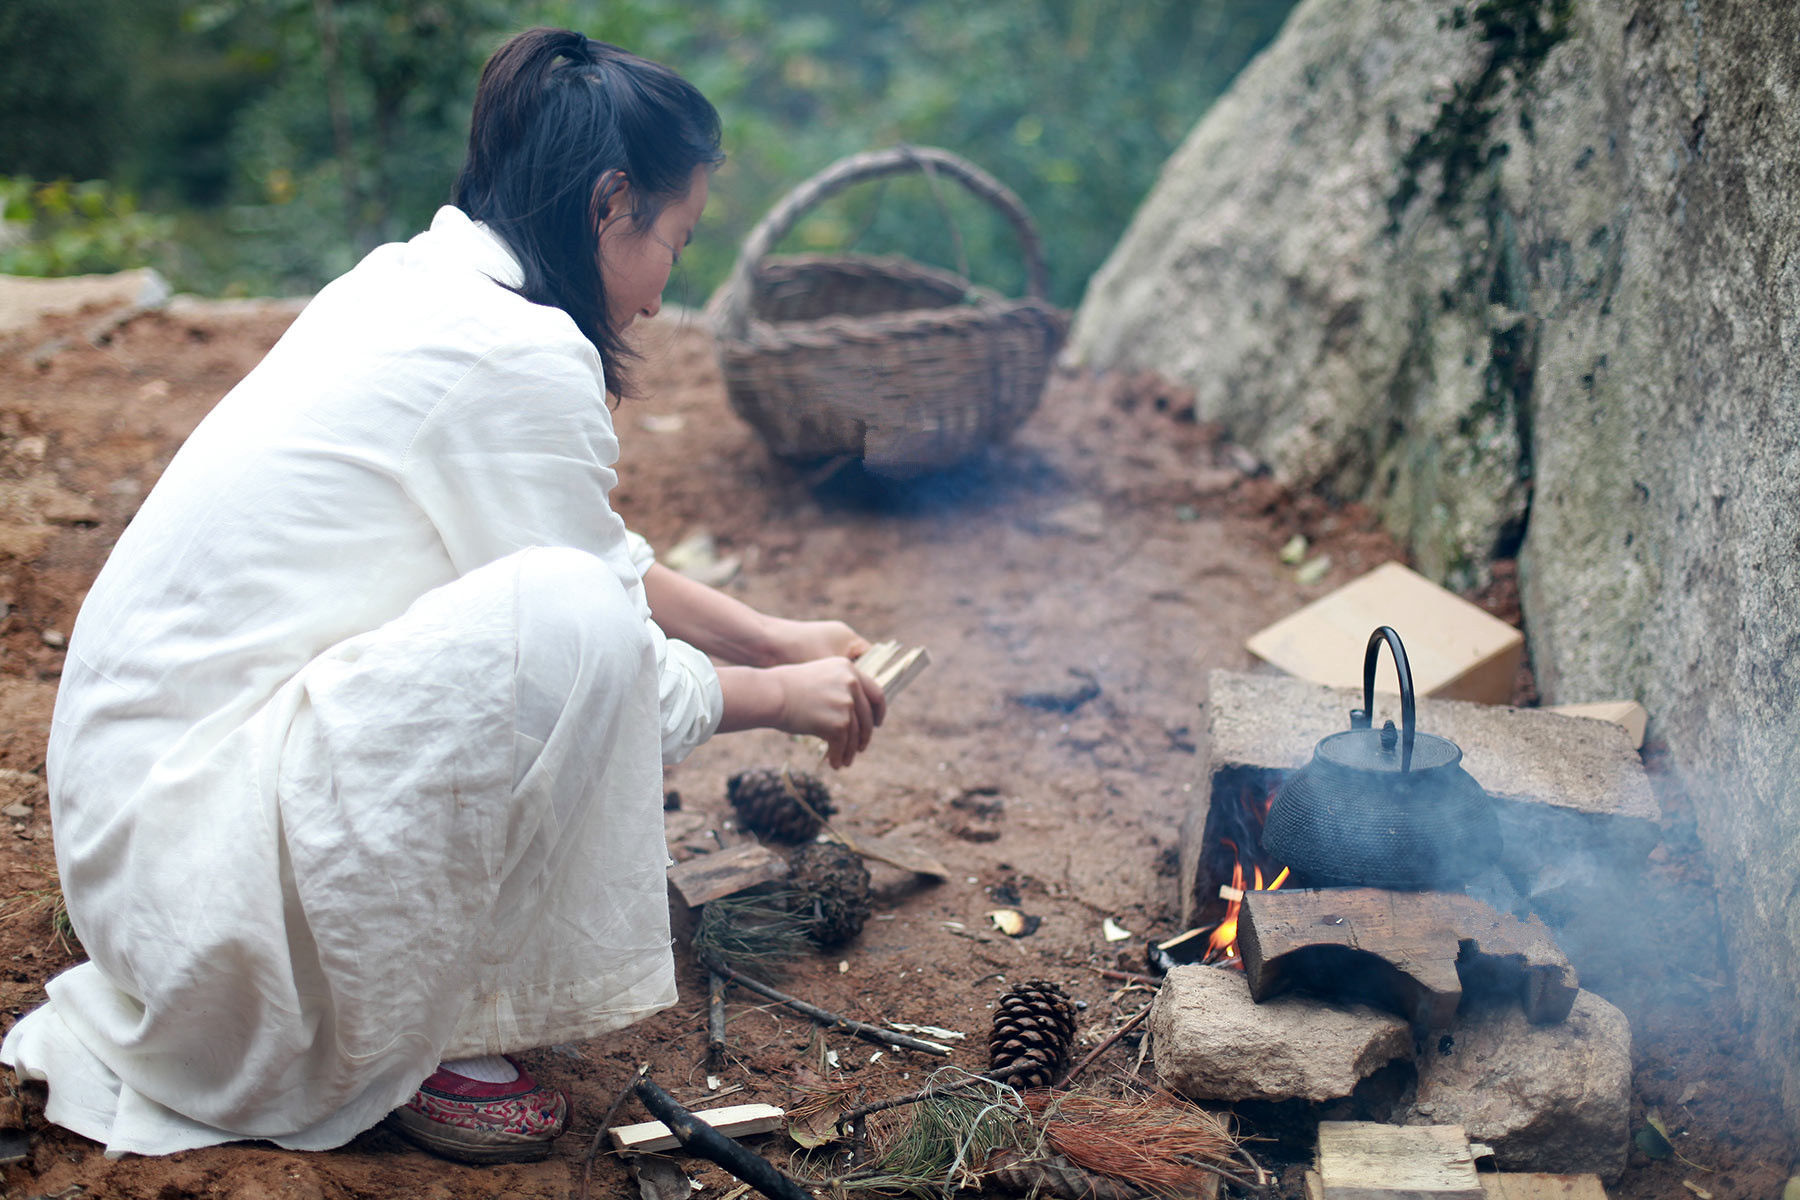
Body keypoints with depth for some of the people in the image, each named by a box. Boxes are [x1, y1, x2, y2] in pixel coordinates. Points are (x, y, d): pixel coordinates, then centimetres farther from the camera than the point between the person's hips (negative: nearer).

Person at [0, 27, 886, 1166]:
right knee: (561, 614, -25)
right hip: (183, 840, -10)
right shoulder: (521, 354, -19)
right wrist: (783, 696, 6)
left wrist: (772, 635, 21)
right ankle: (387, 1048, -9)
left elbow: (610, 551, 21)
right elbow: (594, 606, -10)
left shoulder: (425, 281, 10)